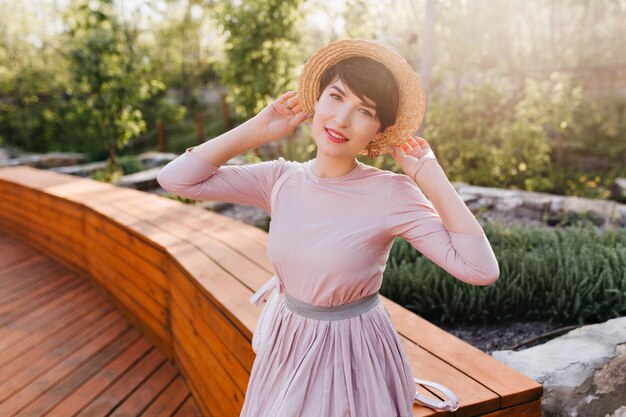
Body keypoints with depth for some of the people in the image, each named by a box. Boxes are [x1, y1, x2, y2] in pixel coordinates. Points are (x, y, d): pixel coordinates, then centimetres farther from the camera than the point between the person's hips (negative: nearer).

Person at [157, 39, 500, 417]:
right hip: (287, 348, 4)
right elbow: (175, 179, -10)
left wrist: (430, 176, -24)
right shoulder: (282, 179, -7)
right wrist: (257, 131, -11)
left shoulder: (392, 194, -18)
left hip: (355, 355, -4)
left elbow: (482, 270, -25)